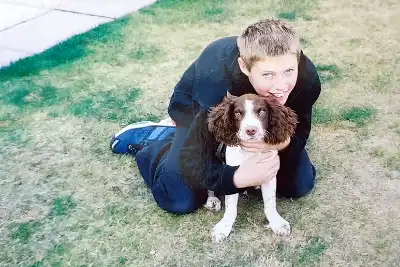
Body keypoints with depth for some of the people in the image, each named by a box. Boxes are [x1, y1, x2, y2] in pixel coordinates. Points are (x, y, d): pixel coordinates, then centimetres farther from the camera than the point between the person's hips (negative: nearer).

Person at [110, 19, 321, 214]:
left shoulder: (307, 78, -34)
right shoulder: (218, 84, -43)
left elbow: (298, 136, -18)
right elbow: (193, 159, -34)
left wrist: (284, 142, -42)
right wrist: (238, 177, -51)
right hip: (198, 111, -3)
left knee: (299, 184, 2)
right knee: (180, 199, -12)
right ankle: (149, 139, 17)